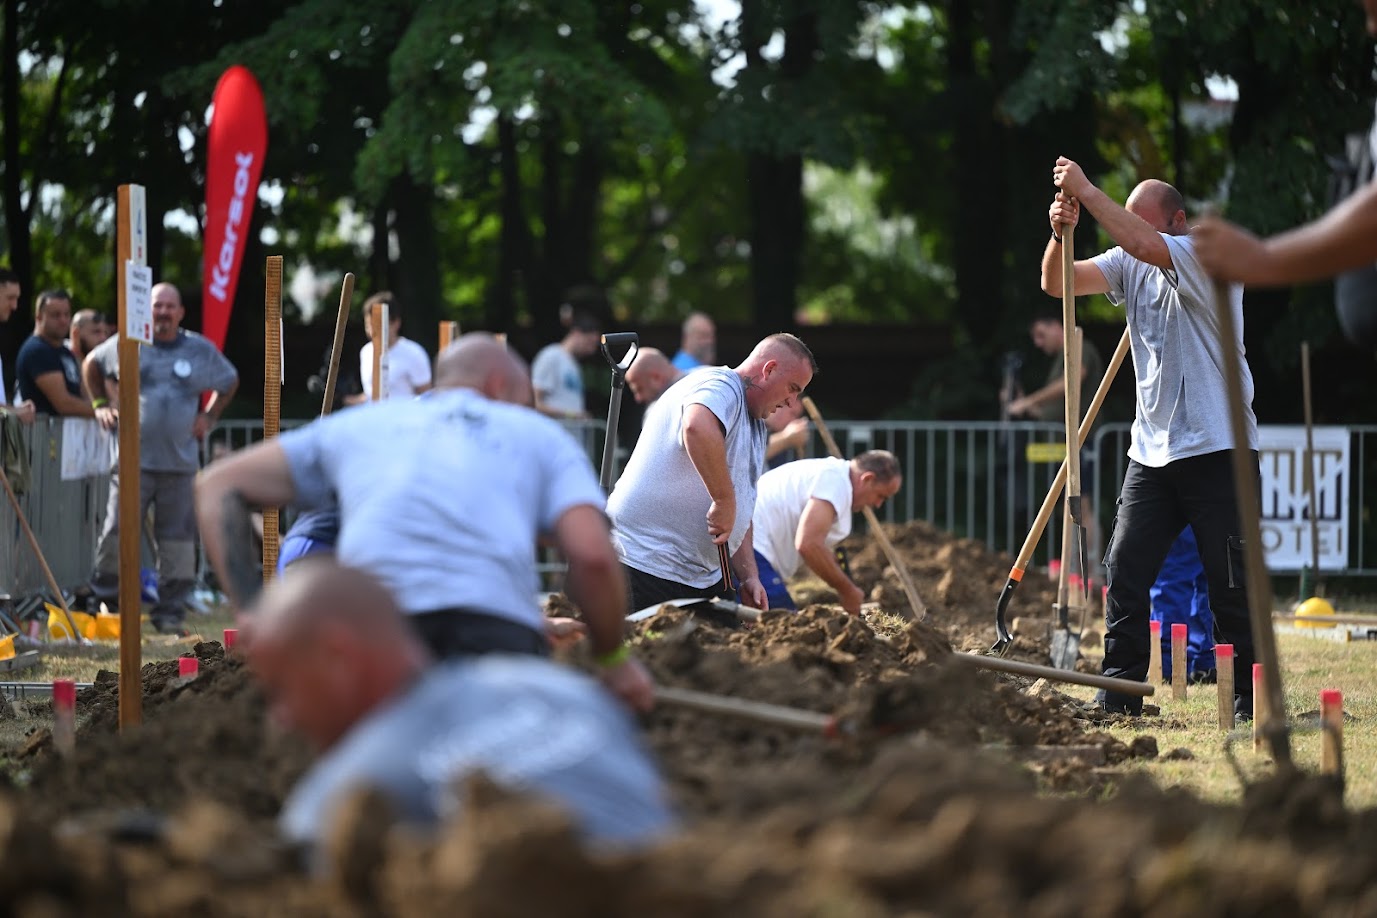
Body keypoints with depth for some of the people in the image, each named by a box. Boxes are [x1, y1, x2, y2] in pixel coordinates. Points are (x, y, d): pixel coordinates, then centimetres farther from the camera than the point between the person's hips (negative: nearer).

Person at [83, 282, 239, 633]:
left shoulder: (201, 350, 6)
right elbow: (91, 364, 22)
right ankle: (101, 601, 9)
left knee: (177, 537, 0)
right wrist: (100, 404, 13)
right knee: (117, 532, -5)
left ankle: (170, 611, 8)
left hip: (180, 462, 1)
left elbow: (230, 382, 23)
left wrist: (208, 417, 12)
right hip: (135, 457, -1)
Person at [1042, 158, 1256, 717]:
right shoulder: (1131, 265, 10)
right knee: (1125, 572, 1)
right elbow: (1057, 283, 1)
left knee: (1230, 585, -3)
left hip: (1217, 447, -6)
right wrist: (1060, 233, -18)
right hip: (1152, 453, 6)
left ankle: (1252, 702, 5)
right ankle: (1119, 698, 6)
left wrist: (1087, 192, -21)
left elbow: (1143, 243, -28)